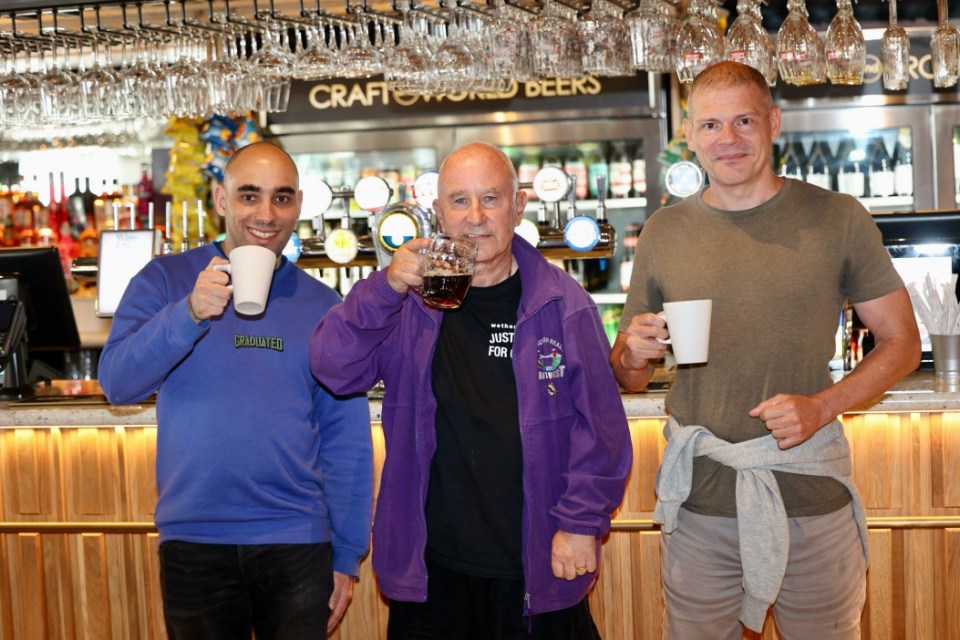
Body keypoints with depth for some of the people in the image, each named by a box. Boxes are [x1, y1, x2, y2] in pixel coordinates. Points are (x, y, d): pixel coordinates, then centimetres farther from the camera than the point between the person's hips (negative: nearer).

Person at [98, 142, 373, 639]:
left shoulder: (323, 305, 3)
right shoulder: (166, 280, 0)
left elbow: (346, 439, 3)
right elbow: (117, 383, -12)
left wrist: (347, 555, 1)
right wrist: (189, 313, -27)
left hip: (298, 543, 0)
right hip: (195, 541, 0)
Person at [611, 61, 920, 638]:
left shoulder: (837, 218, -3)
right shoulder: (663, 232, 3)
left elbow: (902, 342, 2)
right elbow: (628, 378, 10)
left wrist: (822, 406, -13)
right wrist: (633, 356, -13)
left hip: (813, 498, -1)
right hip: (699, 501, 1)